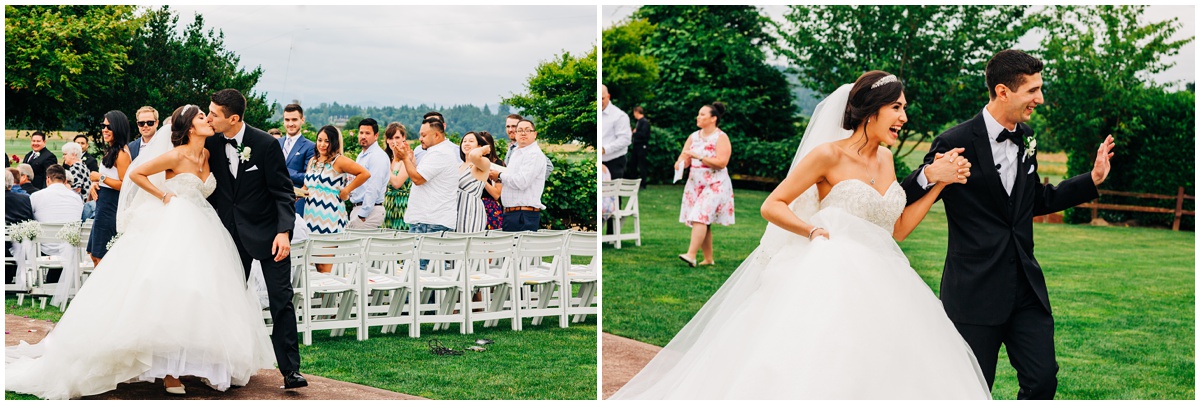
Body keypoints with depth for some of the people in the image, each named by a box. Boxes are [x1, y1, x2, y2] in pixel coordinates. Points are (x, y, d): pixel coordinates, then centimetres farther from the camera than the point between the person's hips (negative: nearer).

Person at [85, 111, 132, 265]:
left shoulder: (121, 154, -17)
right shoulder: (110, 151, 14)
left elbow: (125, 185, -22)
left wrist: (101, 178, -16)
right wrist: (95, 183, 5)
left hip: (111, 208, -10)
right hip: (103, 206, 10)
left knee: (102, 257, -4)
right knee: (95, 256, 15)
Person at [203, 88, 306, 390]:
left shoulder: (266, 144, -14)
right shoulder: (211, 144, -3)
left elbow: (283, 192, -12)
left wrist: (284, 232, -21)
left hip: (267, 231, -4)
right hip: (231, 233, 4)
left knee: (281, 300, -5)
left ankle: (290, 370, -2)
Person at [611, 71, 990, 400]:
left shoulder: (885, 159, 16)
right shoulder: (829, 155, -3)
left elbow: (897, 229, 16)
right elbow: (772, 206, -2)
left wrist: (940, 182, 13)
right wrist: (815, 231, -16)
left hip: (879, 285, 6)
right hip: (833, 279, -6)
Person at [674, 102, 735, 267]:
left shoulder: (721, 138, -6)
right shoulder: (693, 137, 12)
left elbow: (721, 162, -17)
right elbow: (684, 158, 8)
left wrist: (698, 156, -20)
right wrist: (680, 163, -17)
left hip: (715, 184, -6)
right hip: (695, 183, 6)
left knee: (700, 217, -20)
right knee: (703, 222, 5)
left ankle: (691, 255, -28)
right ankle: (708, 258, 12)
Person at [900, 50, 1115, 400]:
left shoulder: (1025, 137, 9)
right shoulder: (955, 143, -14)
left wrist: (1092, 179, 17)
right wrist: (928, 177, -31)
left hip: (1026, 288, 6)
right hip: (975, 290, -6)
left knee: (1043, 380, 4)